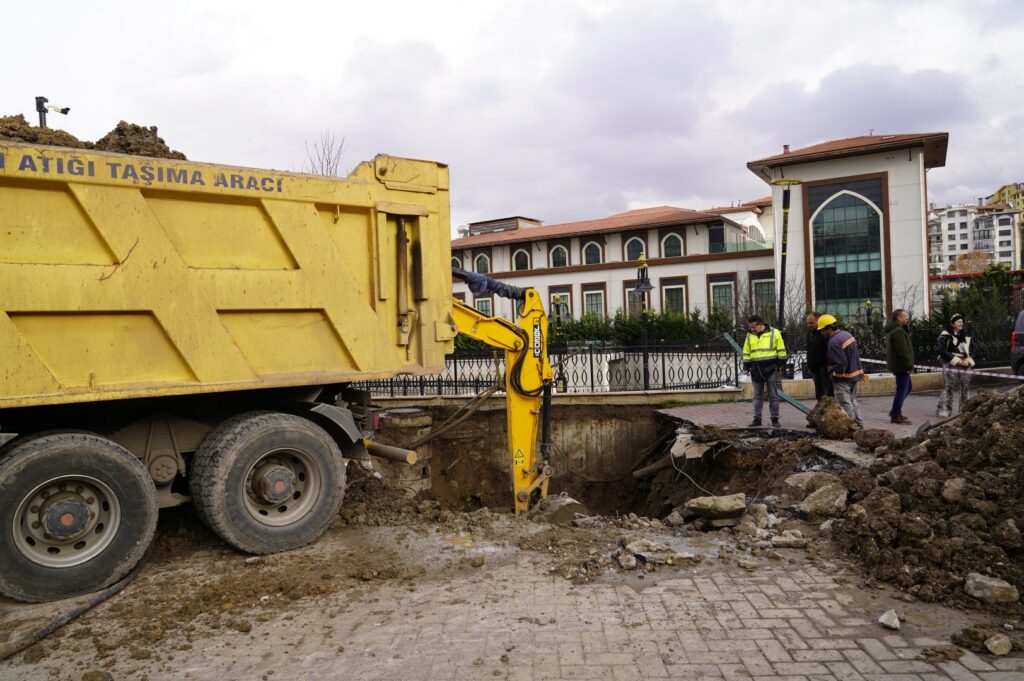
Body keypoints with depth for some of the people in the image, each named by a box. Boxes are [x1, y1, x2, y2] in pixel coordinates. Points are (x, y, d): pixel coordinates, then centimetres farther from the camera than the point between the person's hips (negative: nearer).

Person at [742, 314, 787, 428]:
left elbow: (781, 350, -1)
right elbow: (746, 352, 14)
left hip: (771, 369, -3)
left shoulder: (775, 333, -4)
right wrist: (746, 366, 9)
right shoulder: (750, 336, 7)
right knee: (757, 396, 8)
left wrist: (779, 364, -4)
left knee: (773, 395, 3)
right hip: (756, 370, 4)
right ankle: (757, 418, 13)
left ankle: (775, 419, 10)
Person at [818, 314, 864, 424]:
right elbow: (856, 355, 16)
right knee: (852, 401, 22)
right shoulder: (847, 334, 8)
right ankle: (858, 423, 28)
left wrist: (832, 373, -12)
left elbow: (840, 363, -27)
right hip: (854, 374, 10)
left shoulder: (834, 342, -24)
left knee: (845, 404, -2)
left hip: (843, 378, -10)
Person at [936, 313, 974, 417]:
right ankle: (943, 410, -11)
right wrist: (956, 360, -14)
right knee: (948, 388, -11)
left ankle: (964, 411, 16)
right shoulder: (945, 335, -2)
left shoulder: (966, 337, 18)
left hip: (964, 366, 6)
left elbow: (970, 352, 20)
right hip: (950, 366, -6)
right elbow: (942, 351, -10)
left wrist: (968, 360, -1)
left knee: (965, 389, 6)